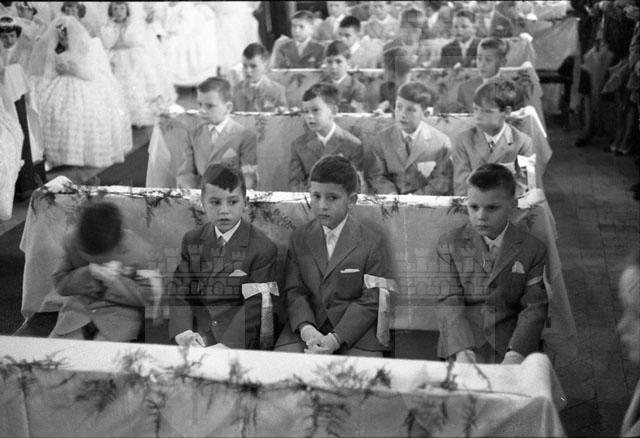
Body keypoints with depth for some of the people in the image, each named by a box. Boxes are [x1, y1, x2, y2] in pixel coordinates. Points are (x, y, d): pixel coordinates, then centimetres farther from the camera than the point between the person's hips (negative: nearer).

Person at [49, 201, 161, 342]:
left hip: (121, 311, -3)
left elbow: (150, 297, -12)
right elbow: (60, 284, -5)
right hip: (78, 307, 3)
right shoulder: (72, 241, -11)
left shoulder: (139, 251, -19)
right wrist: (89, 273, -25)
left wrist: (115, 281, -25)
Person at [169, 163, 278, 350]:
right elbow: (179, 289, 4)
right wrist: (183, 331, -15)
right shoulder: (192, 241, 9)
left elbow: (255, 305, -11)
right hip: (200, 334, 4)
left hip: (242, 341, -3)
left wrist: (226, 344, -23)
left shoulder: (263, 248, -6)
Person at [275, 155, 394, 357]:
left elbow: (371, 300, -6)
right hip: (307, 327, 3)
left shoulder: (372, 242, -2)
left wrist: (335, 339, -17)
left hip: (354, 330, -2)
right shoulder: (299, 239, 9)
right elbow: (294, 291, 5)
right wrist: (306, 328, -16)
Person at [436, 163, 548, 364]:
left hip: (511, 346, 0)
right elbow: (449, 302, -2)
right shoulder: (450, 244, 6)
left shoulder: (533, 250, 5)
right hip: (461, 341, 0)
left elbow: (535, 307, 1)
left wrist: (516, 352, -16)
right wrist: (462, 350, -18)